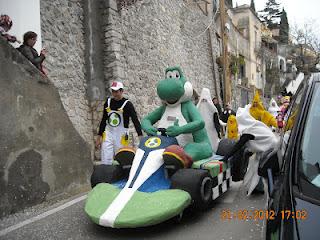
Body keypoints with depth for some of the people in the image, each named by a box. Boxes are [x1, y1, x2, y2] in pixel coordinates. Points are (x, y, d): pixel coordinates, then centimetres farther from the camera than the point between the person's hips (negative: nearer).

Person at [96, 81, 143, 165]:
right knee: (105, 161, 1)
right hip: (108, 133, 4)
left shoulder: (127, 104, -7)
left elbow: (135, 120, -14)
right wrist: (99, 136, 15)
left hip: (121, 135, -4)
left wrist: (140, 136, -25)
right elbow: (104, 120, 16)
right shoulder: (108, 102, 9)